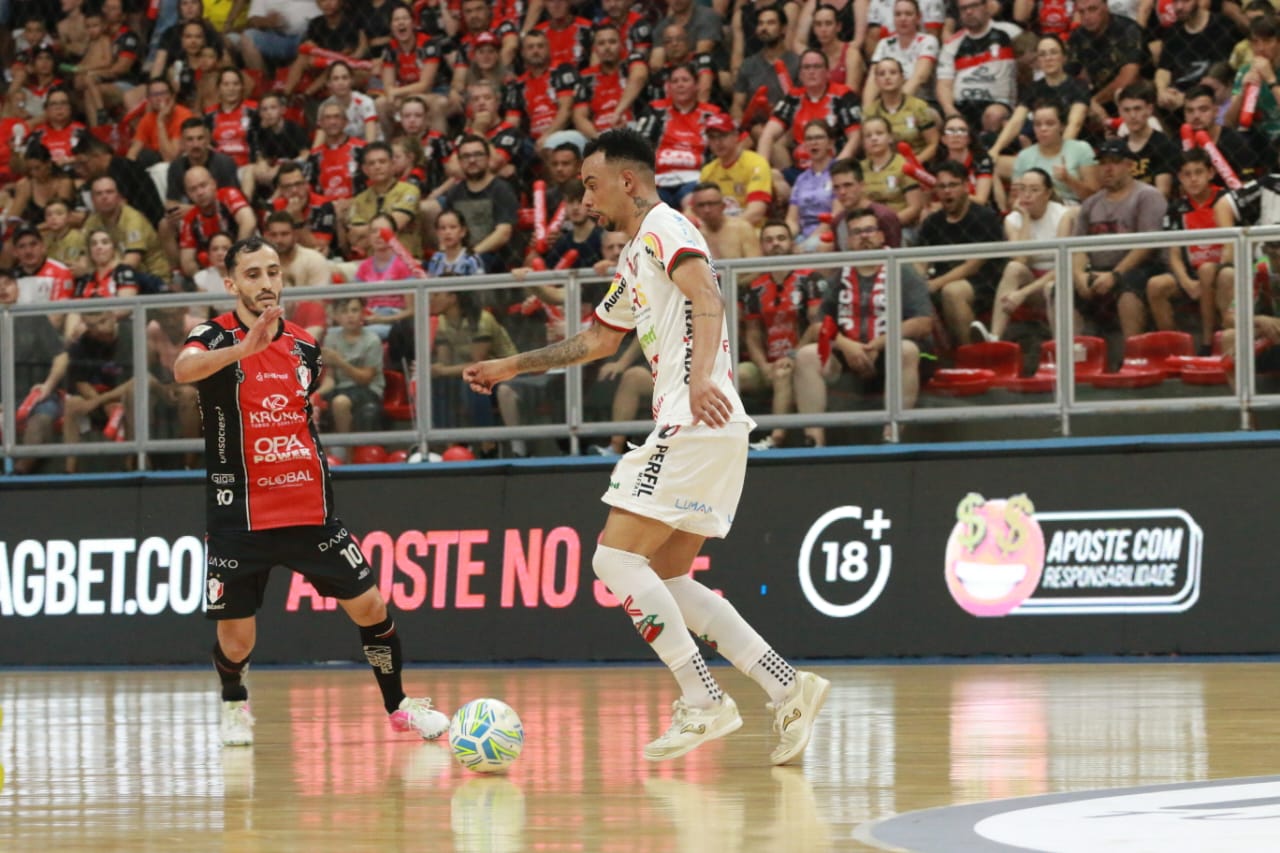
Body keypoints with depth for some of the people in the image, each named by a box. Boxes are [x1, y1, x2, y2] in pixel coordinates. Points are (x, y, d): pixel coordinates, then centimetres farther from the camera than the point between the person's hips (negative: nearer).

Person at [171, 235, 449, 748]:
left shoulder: (304, 346, 9)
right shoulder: (216, 337, -8)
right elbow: (184, 369, -34)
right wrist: (244, 347, -49)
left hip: (308, 510, 4)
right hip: (238, 515, -4)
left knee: (370, 607, 0)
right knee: (235, 640, -2)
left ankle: (399, 706, 20)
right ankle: (234, 707, 29)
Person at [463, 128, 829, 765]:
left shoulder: (662, 226, -6)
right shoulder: (635, 256, 25)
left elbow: (705, 294, -25)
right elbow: (597, 340, 38)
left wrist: (701, 374, -40)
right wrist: (511, 367, 42)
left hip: (696, 424, -10)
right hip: (687, 430, 10)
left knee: (616, 557, -11)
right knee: (666, 580, 9)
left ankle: (702, 704, -12)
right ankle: (787, 689, 4)